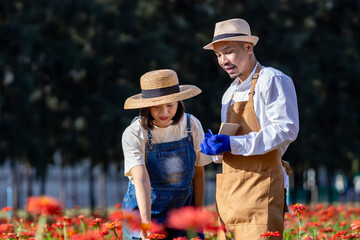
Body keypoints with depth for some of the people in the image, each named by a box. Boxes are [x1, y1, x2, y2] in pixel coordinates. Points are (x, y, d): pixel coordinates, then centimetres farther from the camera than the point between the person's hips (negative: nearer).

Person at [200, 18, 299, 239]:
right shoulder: (230, 93, 23)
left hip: (259, 184, -8)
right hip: (228, 189, 8)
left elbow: (286, 129, -15)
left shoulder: (272, 80, -4)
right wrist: (215, 146, 4)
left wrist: (233, 144, -19)